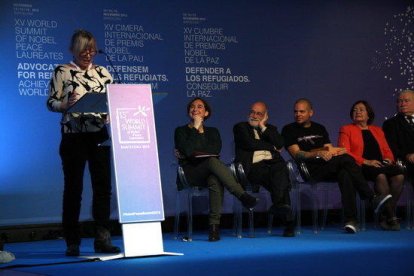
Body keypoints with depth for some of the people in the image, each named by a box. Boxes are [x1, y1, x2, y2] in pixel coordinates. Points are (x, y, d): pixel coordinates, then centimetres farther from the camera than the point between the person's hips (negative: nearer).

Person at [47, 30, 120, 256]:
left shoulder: (102, 72, 11)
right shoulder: (62, 72, 1)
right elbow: (51, 102, -3)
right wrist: (66, 105, -23)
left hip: (100, 135, 3)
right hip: (73, 136, -3)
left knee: (103, 185, -1)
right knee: (73, 187, 2)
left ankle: (102, 239, 4)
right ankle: (72, 243, 9)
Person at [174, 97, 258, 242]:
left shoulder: (212, 131, 22)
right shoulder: (181, 131, 15)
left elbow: (216, 149, 0)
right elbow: (188, 150, -8)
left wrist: (194, 152, -5)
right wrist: (196, 128, 1)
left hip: (209, 173, 2)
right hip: (190, 174, -2)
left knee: (215, 180, -39)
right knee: (212, 161, -36)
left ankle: (214, 225, -43)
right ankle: (243, 195, -43)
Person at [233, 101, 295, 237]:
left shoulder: (270, 129, 28)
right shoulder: (240, 127, 19)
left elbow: (280, 144, 7)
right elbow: (249, 143, -2)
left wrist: (263, 127, 10)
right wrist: (271, 147, 8)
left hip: (273, 162, 3)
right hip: (254, 166, -3)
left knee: (281, 169, -35)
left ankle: (279, 204, -45)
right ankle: (288, 220, -39)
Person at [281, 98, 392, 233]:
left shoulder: (319, 128, 27)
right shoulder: (289, 130, 11)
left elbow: (330, 150, 19)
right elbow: (296, 154, -3)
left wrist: (333, 151, -7)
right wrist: (319, 154, -17)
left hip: (329, 169, 5)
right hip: (310, 169, -5)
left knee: (345, 174, -33)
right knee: (346, 159, -29)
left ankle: (350, 220, -40)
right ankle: (372, 198, -30)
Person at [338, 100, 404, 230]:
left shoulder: (377, 130, 29)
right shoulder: (346, 129, 13)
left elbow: (387, 150, 24)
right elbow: (344, 152, -1)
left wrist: (389, 159, -1)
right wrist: (366, 162, -13)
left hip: (380, 165, 4)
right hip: (360, 167, -4)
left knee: (399, 175, -29)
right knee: (381, 176, -36)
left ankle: (386, 216, -26)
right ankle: (392, 217, -31)